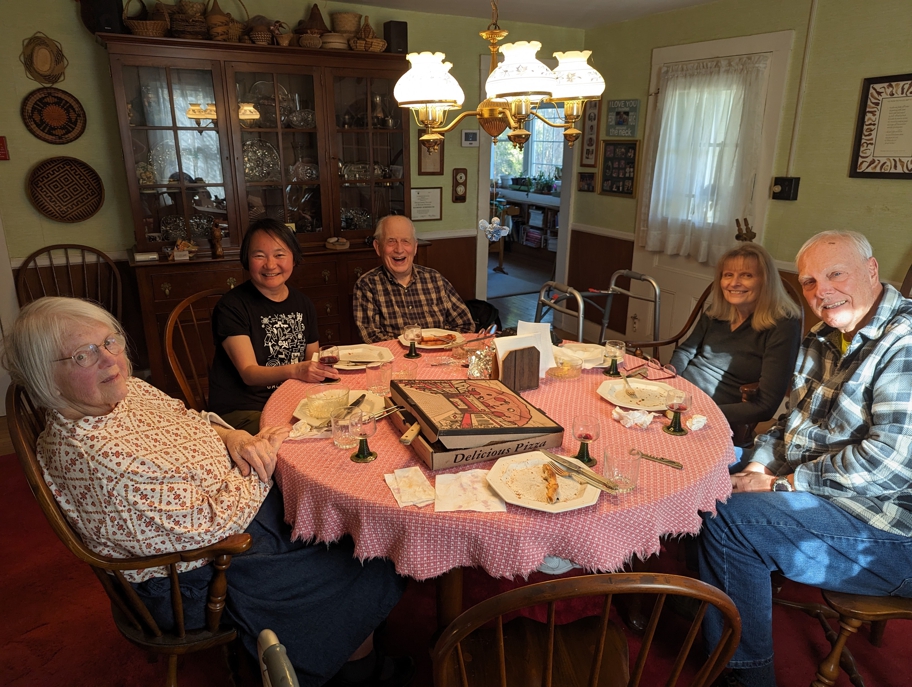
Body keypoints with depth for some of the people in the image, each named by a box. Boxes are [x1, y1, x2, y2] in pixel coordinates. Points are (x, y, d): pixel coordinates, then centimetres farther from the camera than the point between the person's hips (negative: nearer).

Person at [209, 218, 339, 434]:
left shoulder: (303, 304, 10)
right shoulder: (232, 306, -8)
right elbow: (249, 373, -16)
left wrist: (326, 363, -7)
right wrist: (295, 370, -33)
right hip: (243, 411, -6)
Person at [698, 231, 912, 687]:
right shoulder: (824, 341, 9)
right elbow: (792, 422, 15)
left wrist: (783, 483, -19)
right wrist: (758, 469, -4)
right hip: (816, 493, 9)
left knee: (726, 518, -21)